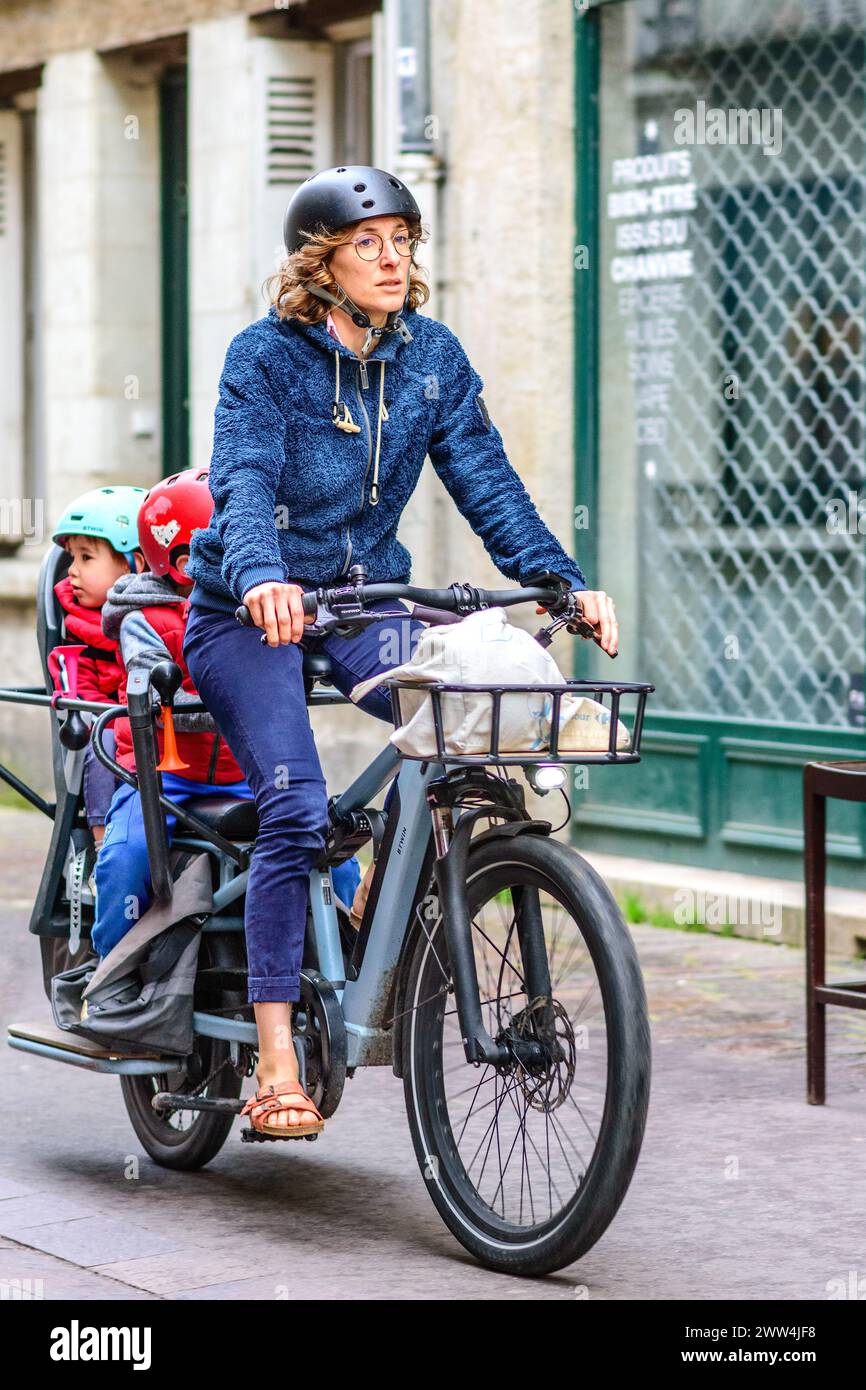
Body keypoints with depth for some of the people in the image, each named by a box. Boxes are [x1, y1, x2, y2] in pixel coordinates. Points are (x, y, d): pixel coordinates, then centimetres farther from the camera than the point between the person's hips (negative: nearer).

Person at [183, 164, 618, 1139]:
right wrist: (261, 576, -45)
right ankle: (276, 1060, -18)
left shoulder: (432, 356, 2)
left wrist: (563, 581, -17)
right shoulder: (265, 355, -11)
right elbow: (244, 481, -25)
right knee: (295, 809, -21)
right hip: (252, 614, -4)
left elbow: (486, 482, -3)